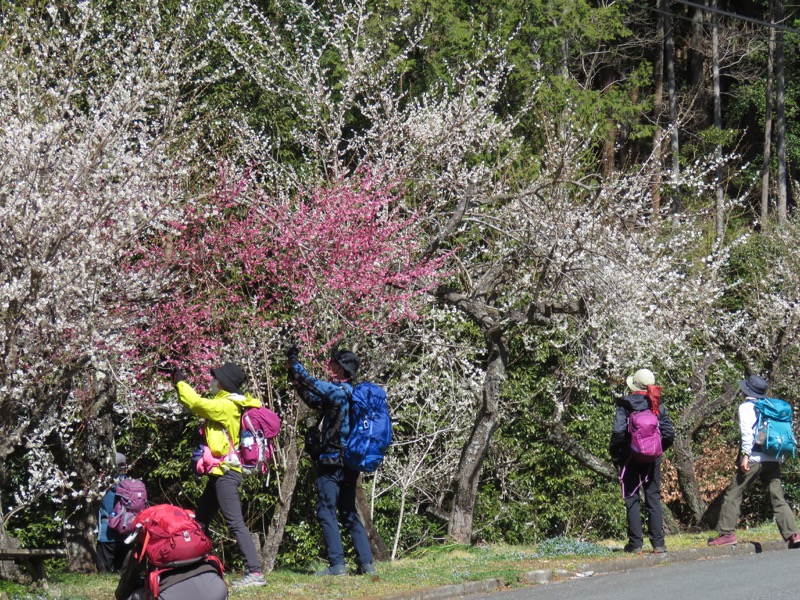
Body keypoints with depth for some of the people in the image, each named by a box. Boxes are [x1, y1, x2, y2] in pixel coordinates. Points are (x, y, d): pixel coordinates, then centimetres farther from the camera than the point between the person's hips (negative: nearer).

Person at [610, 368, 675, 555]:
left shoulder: (625, 405, -9)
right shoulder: (657, 405, 0)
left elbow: (618, 431, -18)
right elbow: (669, 433, -2)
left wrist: (615, 455, -5)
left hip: (630, 457, -3)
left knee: (632, 499, 4)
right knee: (654, 498, 8)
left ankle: (636, 544, 1)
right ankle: (658, 543, 4)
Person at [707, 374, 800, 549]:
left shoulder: (746, 407, -1)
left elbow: (747, 431, -12)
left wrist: (745, 455, -15)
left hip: (754, 458, -6)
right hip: (774, 460, 6)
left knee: (733, 494, 2)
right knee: (778, 498, 6)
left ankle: (726, 533, -2)